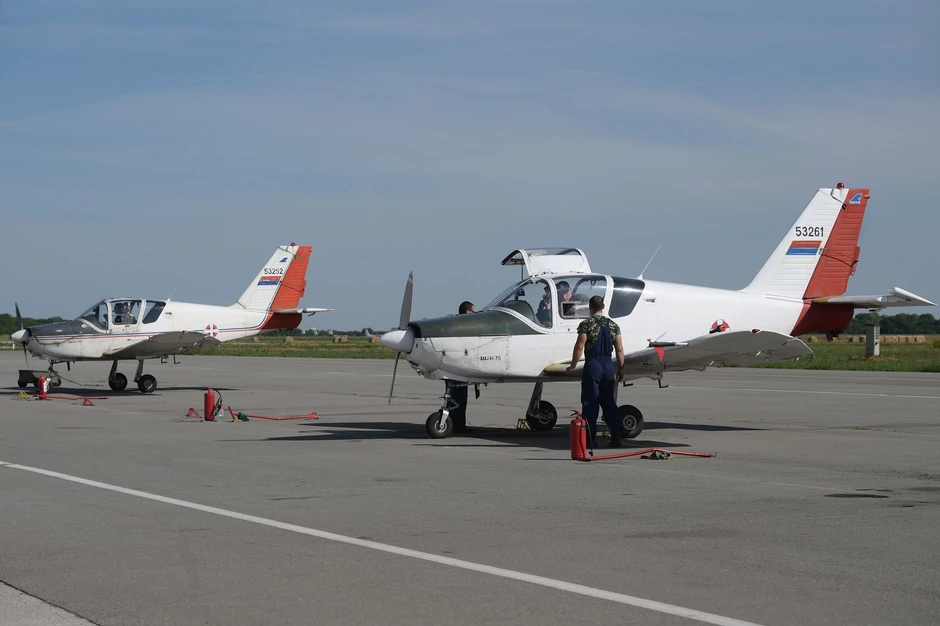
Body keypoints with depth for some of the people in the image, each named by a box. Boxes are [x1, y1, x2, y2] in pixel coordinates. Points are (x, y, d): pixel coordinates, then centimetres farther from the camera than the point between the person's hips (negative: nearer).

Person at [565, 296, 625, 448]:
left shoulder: (586, 324, -6)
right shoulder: (613, 325, 7)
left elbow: (579, 347, -12)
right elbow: (619, 349, 5)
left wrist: (572, 366, -3)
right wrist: (620, 369, 12)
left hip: (592, 365, -4)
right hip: (608, 365, 4)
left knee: (590, 403, 2)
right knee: (609, 403, 10)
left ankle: (591, 438, 0)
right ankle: (616, 437, 5)